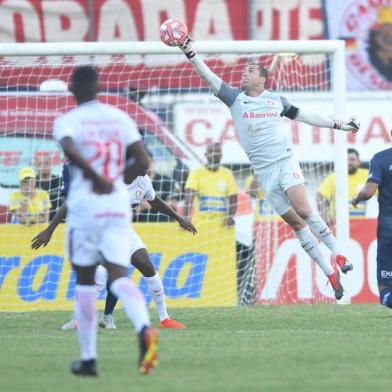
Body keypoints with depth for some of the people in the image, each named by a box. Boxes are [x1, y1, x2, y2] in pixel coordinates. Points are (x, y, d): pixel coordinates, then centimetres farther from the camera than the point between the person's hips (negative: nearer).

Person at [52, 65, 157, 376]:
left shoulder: (67, 121, -3)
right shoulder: (121, 118, 9)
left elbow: (70, 150, -26)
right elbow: (142, 162, 4)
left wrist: (96, 178, -19)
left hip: (85, 205, -3)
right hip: (119, 205, 3)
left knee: (85, 281, 10)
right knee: (119, 276, -3)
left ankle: (88, 358, 13)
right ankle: (145, 329, -34)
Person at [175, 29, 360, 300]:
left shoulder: (276, 100, 8)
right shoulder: (235, 98, 6)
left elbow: (305, 116, 18)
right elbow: (208, 77, -3)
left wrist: (338, 125, 19)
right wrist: (191, 53, -14)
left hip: (285, 161, -1)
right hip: (263, 170, 1)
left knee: (303, 210, -22)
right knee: (294, 221, -2)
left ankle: (337, 252, -7)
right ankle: (330, 273, 1)